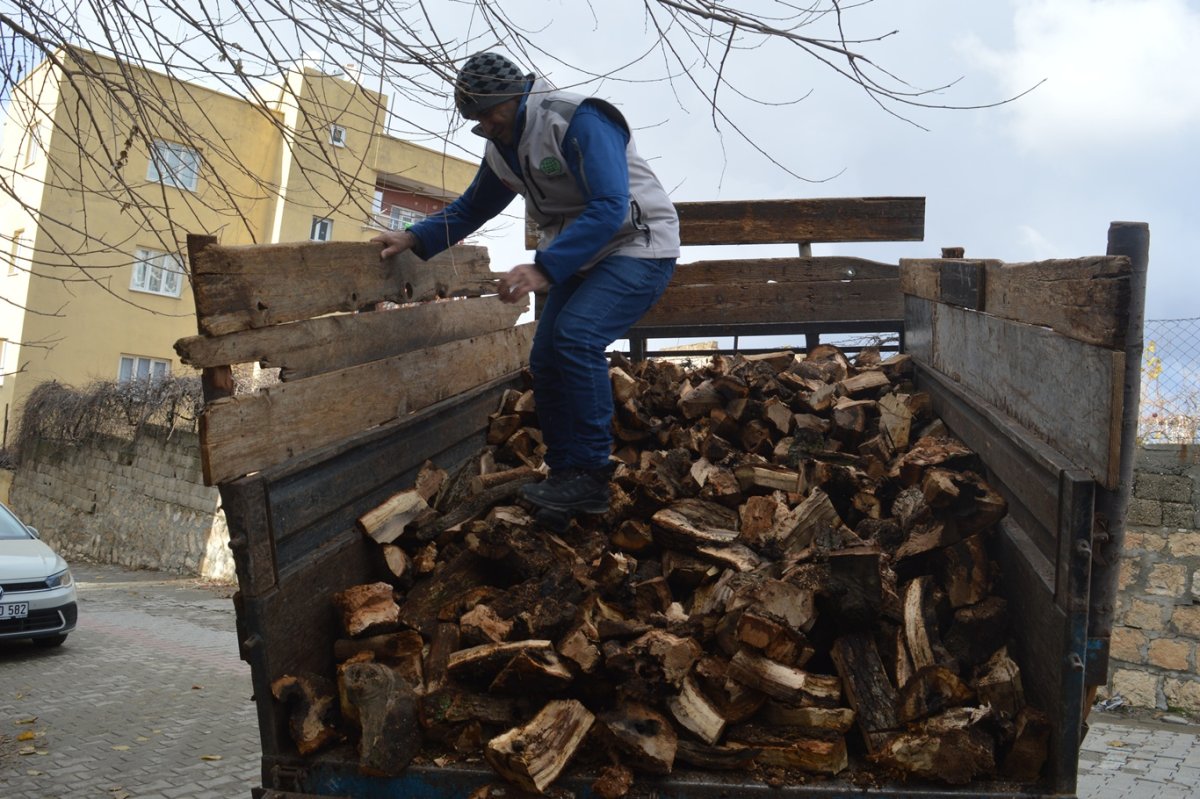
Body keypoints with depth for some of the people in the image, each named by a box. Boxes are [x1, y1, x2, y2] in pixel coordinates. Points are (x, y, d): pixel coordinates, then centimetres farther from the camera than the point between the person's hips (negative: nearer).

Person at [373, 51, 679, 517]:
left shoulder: (577, 121, -23)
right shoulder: (501, 148, 5)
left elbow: (609, 208, -33)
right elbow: (471, 208, 19)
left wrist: (544, 268, -41)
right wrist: (415, 239, 3)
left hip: (638, 248, -9)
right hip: (580, 258, 9)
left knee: (576, 336, -28)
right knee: (545, 358, 0)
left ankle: (590, 478, -20)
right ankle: (564, 474, 11)